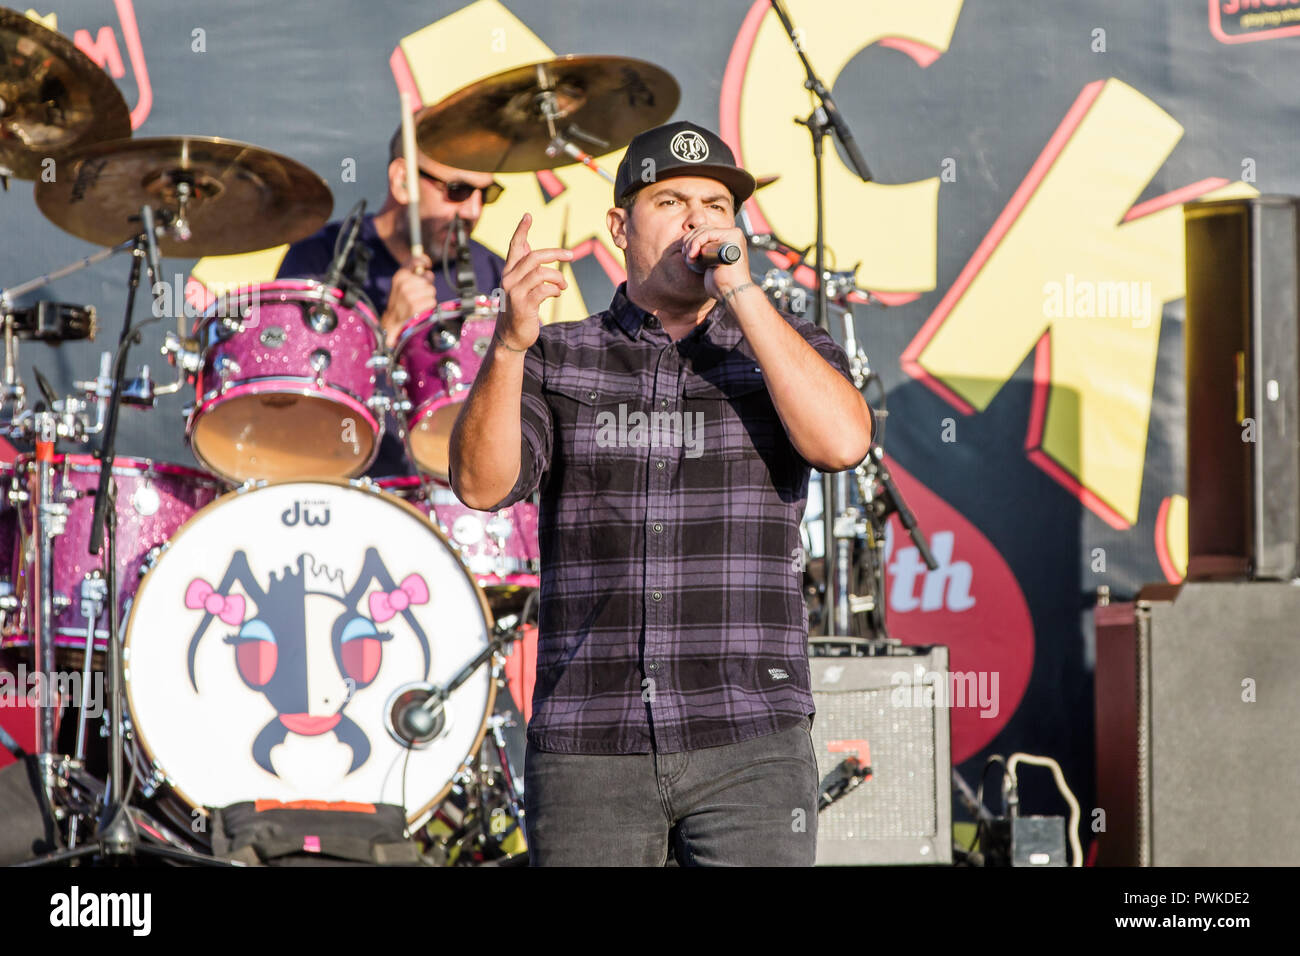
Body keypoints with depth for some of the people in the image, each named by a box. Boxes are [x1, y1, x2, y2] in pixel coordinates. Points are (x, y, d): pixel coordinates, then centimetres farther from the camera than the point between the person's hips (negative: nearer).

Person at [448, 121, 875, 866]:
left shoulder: (786, 349, 9)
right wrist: (510, 342, -21)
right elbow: (484, 484, -6)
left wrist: (742, 290, -13)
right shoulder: (558, 359, 9)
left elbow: (843, 440, -12)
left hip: (749, 746, -1)